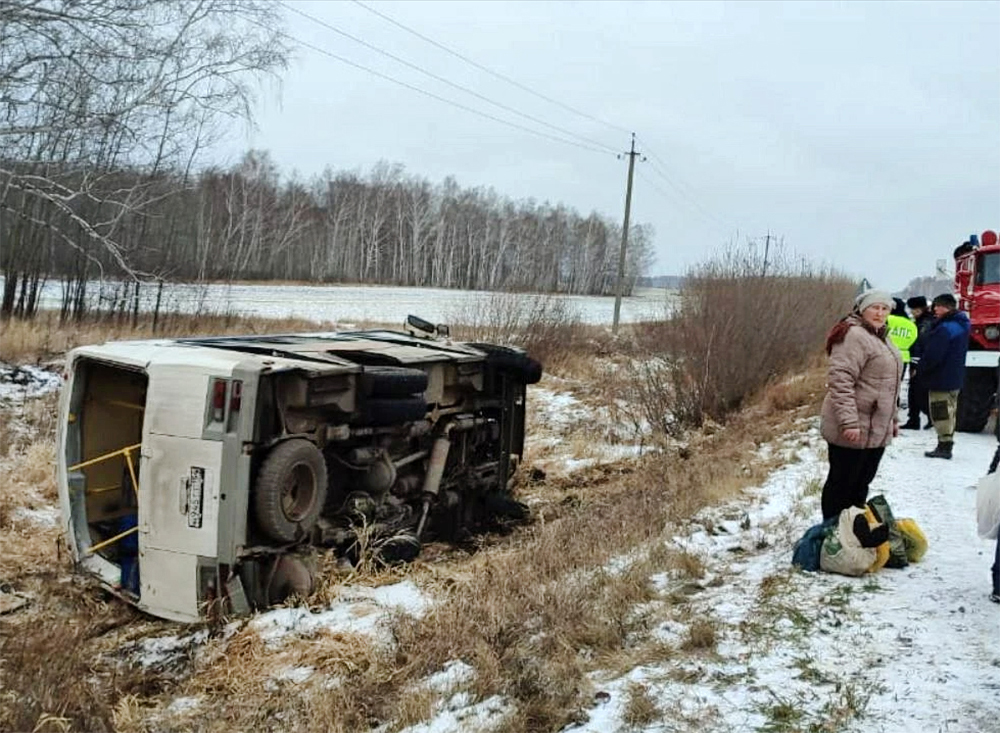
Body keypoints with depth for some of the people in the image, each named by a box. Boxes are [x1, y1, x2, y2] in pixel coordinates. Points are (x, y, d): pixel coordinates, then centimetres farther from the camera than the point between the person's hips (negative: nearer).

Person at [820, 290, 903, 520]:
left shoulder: (880, 337, 17)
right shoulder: (854, 335, -16)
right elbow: (840, 380, -24)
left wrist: (893, 419, 25)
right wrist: (849, 422, -28)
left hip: (877, 430, 10)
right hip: (853, 431, -10)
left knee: (861, 484, 17)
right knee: (841, 484, 1)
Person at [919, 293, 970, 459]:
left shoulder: (945, 329, -23)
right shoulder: (962, 325, 10)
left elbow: (932, 356, -24)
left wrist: (922, 370, -7)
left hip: (941, 379, -10)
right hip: (955, 378, 10)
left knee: (941, 414, -4)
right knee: (949, 412, 16)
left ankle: (944, 446, -1)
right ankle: (947, 444, 23)